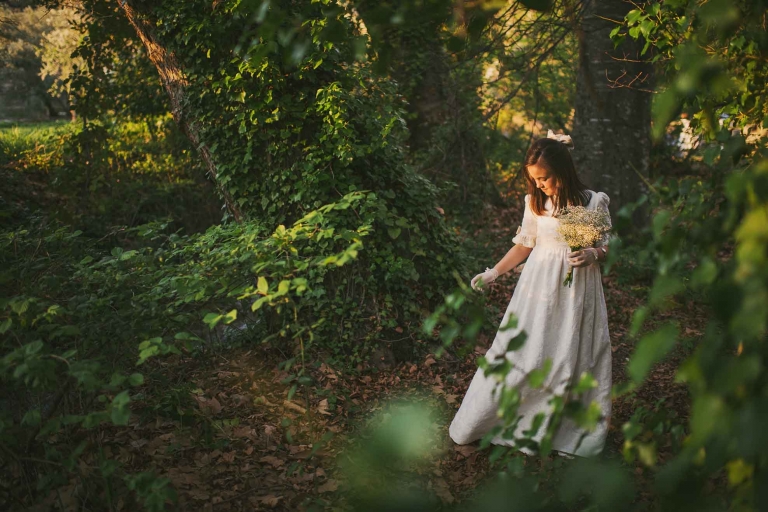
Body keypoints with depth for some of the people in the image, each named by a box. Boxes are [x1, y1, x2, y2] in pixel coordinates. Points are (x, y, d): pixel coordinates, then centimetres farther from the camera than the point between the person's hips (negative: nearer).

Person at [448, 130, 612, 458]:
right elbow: (523, 245, 10)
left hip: (577, 288, -1)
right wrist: (493, 273, 6)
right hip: (539, 284, 1)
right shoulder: (535, 202, 0)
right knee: (523, 353, 3)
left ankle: (565, 430, 22)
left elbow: (604, 248, 3)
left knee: (570, 357, 6)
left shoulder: (594, 202, -4)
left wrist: (591, 255, -18)